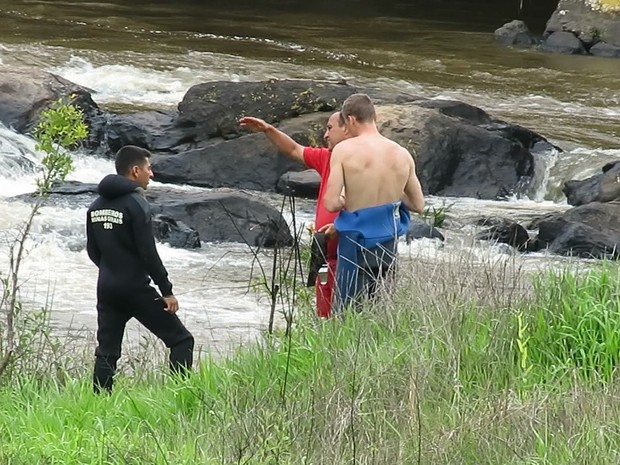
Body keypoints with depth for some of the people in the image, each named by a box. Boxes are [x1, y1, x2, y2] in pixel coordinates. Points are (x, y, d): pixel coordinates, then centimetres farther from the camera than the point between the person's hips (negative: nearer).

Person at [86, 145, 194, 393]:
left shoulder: (96, 206, 7)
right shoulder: (135, 203, -14)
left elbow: (92, 251, 13)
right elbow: (148, 252, -17)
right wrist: (167, 291, -12)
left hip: (106, 289, 7)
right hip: (137, 289, -7)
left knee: (106, 353, 10)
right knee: (181, 340, 1)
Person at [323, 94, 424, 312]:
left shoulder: (345, 150, -11)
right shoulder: (403, 155, 1)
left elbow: (330, 203, -16)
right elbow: (418, 205, 9)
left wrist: (348, 201, 5)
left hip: (355, 247, -4)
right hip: (388, 244, 4)